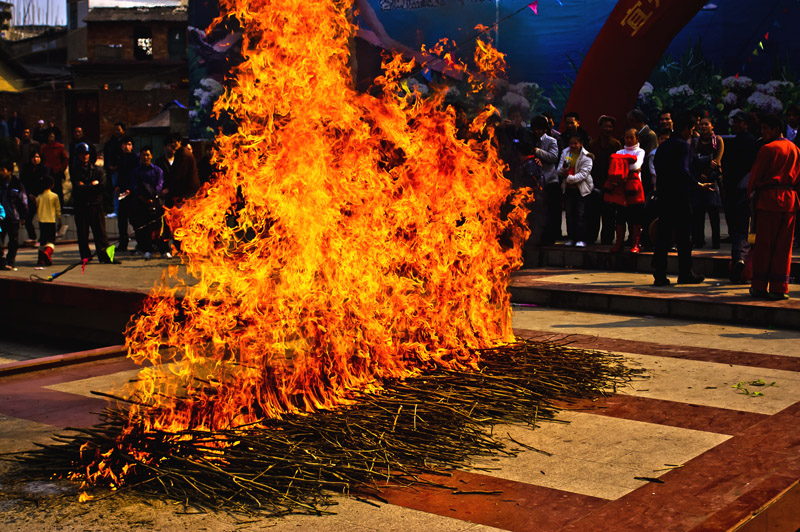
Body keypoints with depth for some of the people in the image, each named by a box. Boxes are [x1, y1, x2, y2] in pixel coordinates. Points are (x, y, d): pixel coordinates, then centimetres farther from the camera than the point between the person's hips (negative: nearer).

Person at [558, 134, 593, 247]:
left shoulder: (586, 156, -6)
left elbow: (584, 174, -13)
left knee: (581, 214, -7)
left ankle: (581, 239, -4)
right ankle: (570, 238, 13)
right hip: (568, 188, 4)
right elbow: (559, 172, 6)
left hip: (581, 189, -4)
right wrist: (564, 167, -17)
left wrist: (570, 178, -21)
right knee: (569, 213, 6)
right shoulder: (565, 153, 7)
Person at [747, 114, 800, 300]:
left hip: (769, 200, -5)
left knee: (763, 244, 2)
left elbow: (755, 174, -5)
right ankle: (779, 288, 7)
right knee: (784, 246, 7)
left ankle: (759, 286, 5)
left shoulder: (768, 149, -8)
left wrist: (751, 192, 10)